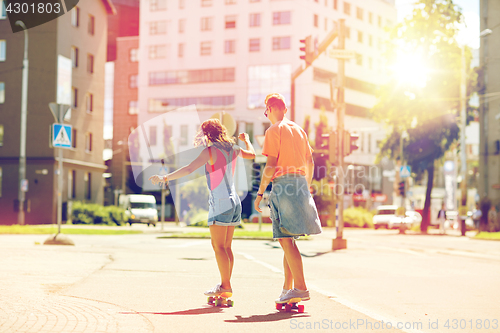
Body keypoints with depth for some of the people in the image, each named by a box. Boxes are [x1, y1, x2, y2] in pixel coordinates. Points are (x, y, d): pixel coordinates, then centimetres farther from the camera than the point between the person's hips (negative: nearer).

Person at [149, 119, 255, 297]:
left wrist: (165, 178, -17)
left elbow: (189, 169, -18)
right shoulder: (233, 149, 12)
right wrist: (246, 140, 50)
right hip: (234, 201, 8)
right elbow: (252, 154, 31)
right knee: (226, 247, 11)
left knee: (218, 246, -7)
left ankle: (225, 285, -9)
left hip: (220, 202, -8)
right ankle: (225, 285, 13)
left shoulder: (210, 151, -9)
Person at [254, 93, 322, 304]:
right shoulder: (299, 130, 18)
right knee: (288, 239, 13)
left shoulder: (274, 131, -4)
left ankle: (301, 288, -15)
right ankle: (288, 287, 15)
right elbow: (310, 163, 20)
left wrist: (260, 193, -7)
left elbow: (271, 166, -12)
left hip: (283, 184, -8)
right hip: (300, 182, 8)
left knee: (286, 240, -9)